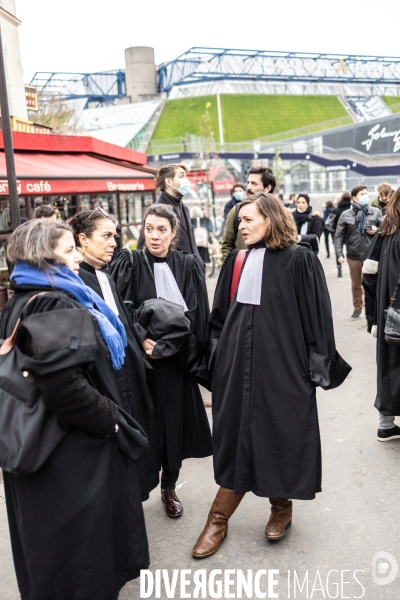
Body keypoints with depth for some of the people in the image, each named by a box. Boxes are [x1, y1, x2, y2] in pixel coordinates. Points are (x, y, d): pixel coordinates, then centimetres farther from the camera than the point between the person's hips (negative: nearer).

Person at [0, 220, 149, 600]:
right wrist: (111, 419, -20)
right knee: (84, 538, 10)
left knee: (50, 540, 26)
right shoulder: (56, 308, -24)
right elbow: (64, 385, -35)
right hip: (73, 453, -9)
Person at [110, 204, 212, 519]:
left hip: (177, 359, 2)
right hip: (140, 359, -2)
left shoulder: (189, 265, 2)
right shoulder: (130, 264, -3)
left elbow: (199, 315, 2)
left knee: (175, 422, 10)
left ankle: (169, 486, 30)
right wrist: (140, 339, -21)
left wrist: (192, 351, -6)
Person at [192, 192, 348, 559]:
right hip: (238, 364, 4)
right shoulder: (236, 261, 8)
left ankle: (282, 505, 32)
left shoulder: (299, 261, -6)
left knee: (281, 433, 8)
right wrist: (217, 355, 8)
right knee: (234, 434, 9)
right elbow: (220, 314, 12)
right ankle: (218, 519, 20)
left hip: (282, 364, -4)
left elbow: (316, 315, -5)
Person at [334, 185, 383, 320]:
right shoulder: (346, 215, -1)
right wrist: (339, 254, -9)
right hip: (353, 256, 1)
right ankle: (357, 308, 31)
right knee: (356, 284, 15)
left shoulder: (376, 212, 1)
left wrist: (377, 231, -14)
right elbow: (339, 236, -2)